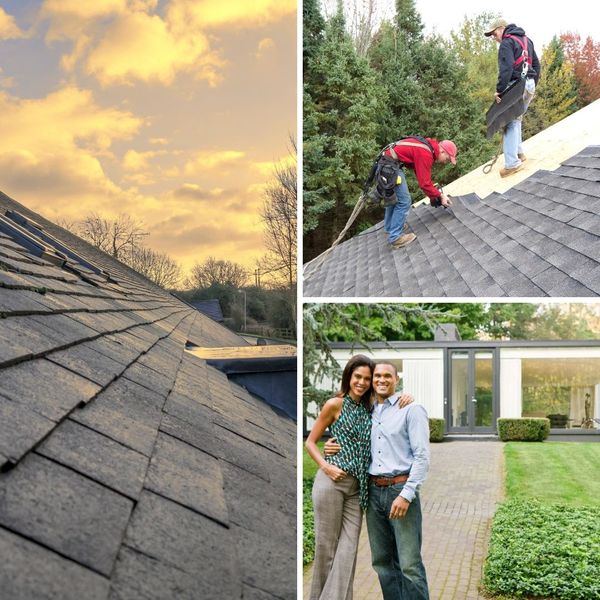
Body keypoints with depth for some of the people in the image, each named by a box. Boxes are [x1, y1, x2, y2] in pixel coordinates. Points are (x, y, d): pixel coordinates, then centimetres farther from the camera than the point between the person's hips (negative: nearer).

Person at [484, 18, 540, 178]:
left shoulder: (507, 43, -7)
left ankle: (512, 163, -17)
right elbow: (536, 64, 23)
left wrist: (499, 90, -17)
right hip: (529, 84, 9)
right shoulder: (526, 40, 21)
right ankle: (518, 152, 24)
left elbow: (506, 69, -18)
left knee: (511, 122, -9)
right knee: (516, 119, 21)